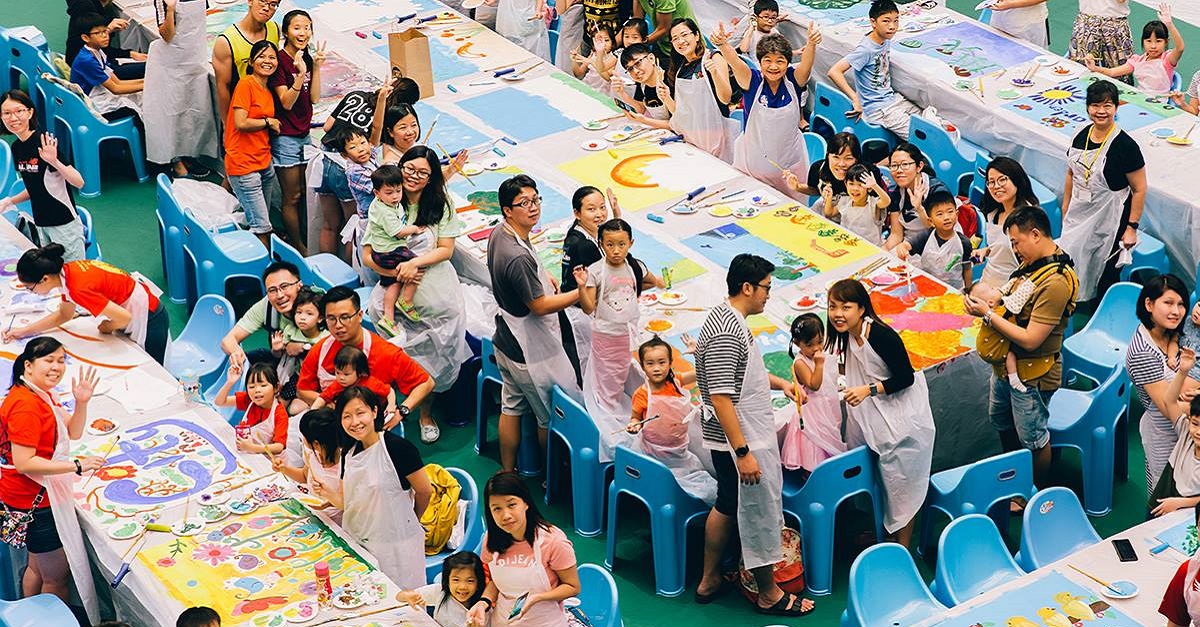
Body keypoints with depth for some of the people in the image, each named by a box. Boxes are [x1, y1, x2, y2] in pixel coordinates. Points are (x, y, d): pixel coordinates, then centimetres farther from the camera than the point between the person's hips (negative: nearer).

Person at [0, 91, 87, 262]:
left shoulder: (45, 143, -17)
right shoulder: (16, 147, 6)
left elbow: (79, 183, -22)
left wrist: (54, 161, -36)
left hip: (64, 224, -7)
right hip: (40, 225, 7)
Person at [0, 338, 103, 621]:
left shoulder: (42, 395, 8)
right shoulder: (26, 405, -26)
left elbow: (73, 432, 12)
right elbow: (24, 462, -30)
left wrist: (81, 402, -6)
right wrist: (77, 465, -30)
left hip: (36, 498, 11)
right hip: (34, 502, -11)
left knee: (38, 567, 24)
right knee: (57, 577, 1)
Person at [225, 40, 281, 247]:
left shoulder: (268, 91, 13)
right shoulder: (246, 84, -10)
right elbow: (241, 123, -17)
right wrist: (269, 122, -6)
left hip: (264, 163, 8)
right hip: (244, 166, -8)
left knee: (262, 223, 12)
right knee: (261, 227, -8)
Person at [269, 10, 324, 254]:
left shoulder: (307, 59, 7)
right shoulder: (280, 60, -16)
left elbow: (314, 98, 2)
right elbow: (286, 102, -19)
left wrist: (316, 67, -7)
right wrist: (301, 74, -31)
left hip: (304, 134, 8)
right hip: (285, 136, -8)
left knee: (303, 193, 14)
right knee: (292, 197, 1)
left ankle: (302, 244, 23)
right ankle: (299, 249, 10)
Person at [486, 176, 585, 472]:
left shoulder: (498, 234, -1)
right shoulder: (518, 257, -32)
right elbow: (540, 305, -25)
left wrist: (543, 276, 7)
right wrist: (580, 293, -20)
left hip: (507, 343, 9)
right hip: (531, 351, -9)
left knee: (511, 408, 21)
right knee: (552, 416, 10)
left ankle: (507, 472, 33)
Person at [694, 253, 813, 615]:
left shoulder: (729, 319, 8)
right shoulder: (726, 333, -25)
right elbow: (720, 397, -27)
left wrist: (781, 383, 22)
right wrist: (743, 452, -27)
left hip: (747, 436, 11)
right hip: (740, 442, -11)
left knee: (727, 505, 21)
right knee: (759, 513, 2)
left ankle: (710, 581, 32)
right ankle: (769, 595, 16)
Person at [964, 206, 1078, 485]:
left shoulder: (1056, 282, -30)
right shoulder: (1034, 262, 0)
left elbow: (1030, 339, -29)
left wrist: (988, 314, -23)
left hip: (1030, 375, -10)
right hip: (1006, 364, 10)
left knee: (1033, 440, 10)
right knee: (1001, 422, 28)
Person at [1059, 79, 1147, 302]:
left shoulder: (1125, 146, -18)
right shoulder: (1082, 137, 0)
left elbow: (1139, 190, -14)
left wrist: (1131, 228, -14)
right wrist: (1065, 208, 17)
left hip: (1109, 219, -6)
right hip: (1079, 215, 6)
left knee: (1104, 274, 4)